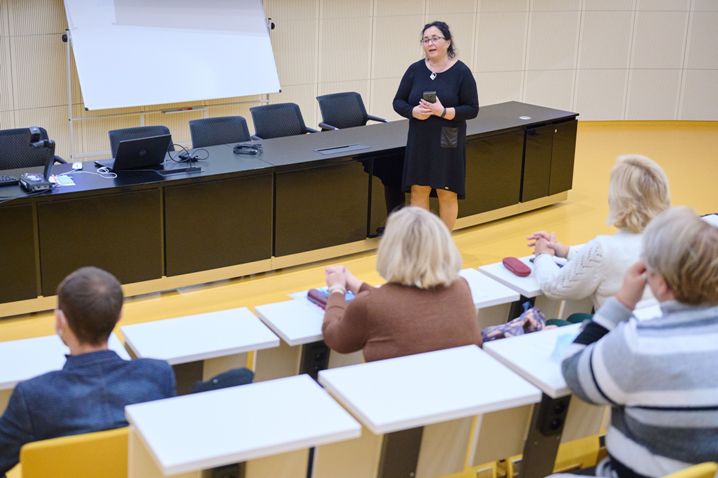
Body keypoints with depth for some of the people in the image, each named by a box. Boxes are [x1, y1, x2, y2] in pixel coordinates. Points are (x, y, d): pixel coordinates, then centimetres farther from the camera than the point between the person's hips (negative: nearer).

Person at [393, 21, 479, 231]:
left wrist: (443, 112, -22)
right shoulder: (415, 70, 2)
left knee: (447, 194, 5)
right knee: (418, 191, 6)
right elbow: (398, 102, 7)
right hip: (419, 141, 3)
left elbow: (472, 109, -7)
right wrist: (413, 111, -15)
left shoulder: (461, 72, -7)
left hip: (448, 143, -3)